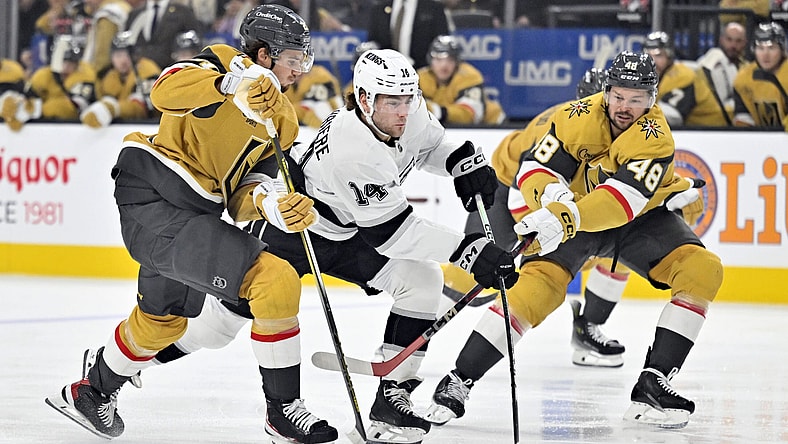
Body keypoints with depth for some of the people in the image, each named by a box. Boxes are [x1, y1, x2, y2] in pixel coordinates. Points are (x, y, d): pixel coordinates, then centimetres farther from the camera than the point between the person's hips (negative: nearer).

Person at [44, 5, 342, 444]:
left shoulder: (278, 120, 17)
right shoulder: (227, 63, -6)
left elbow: (241, 200, 8)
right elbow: (167, 89, -27)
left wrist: (276, 205, -14)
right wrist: (236, 85, -39)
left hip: (187, 217, 10)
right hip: (155, 204, -10)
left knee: (164, 319, 29)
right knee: (276, 281, -17)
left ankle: (93, 391, 52)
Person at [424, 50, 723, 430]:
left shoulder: (655, 137, -26)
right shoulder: (579, 118, -19)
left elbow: (627, 197, -40)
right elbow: (533, 168, -17)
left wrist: (568, 218, -54)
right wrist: (551, 194, -41)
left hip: (640, 218, 1)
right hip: (572, 216, -1)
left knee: (703, 269, -20)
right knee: (537, 285, -23)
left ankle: (653, 384, -19)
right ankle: (459, 380, -16)